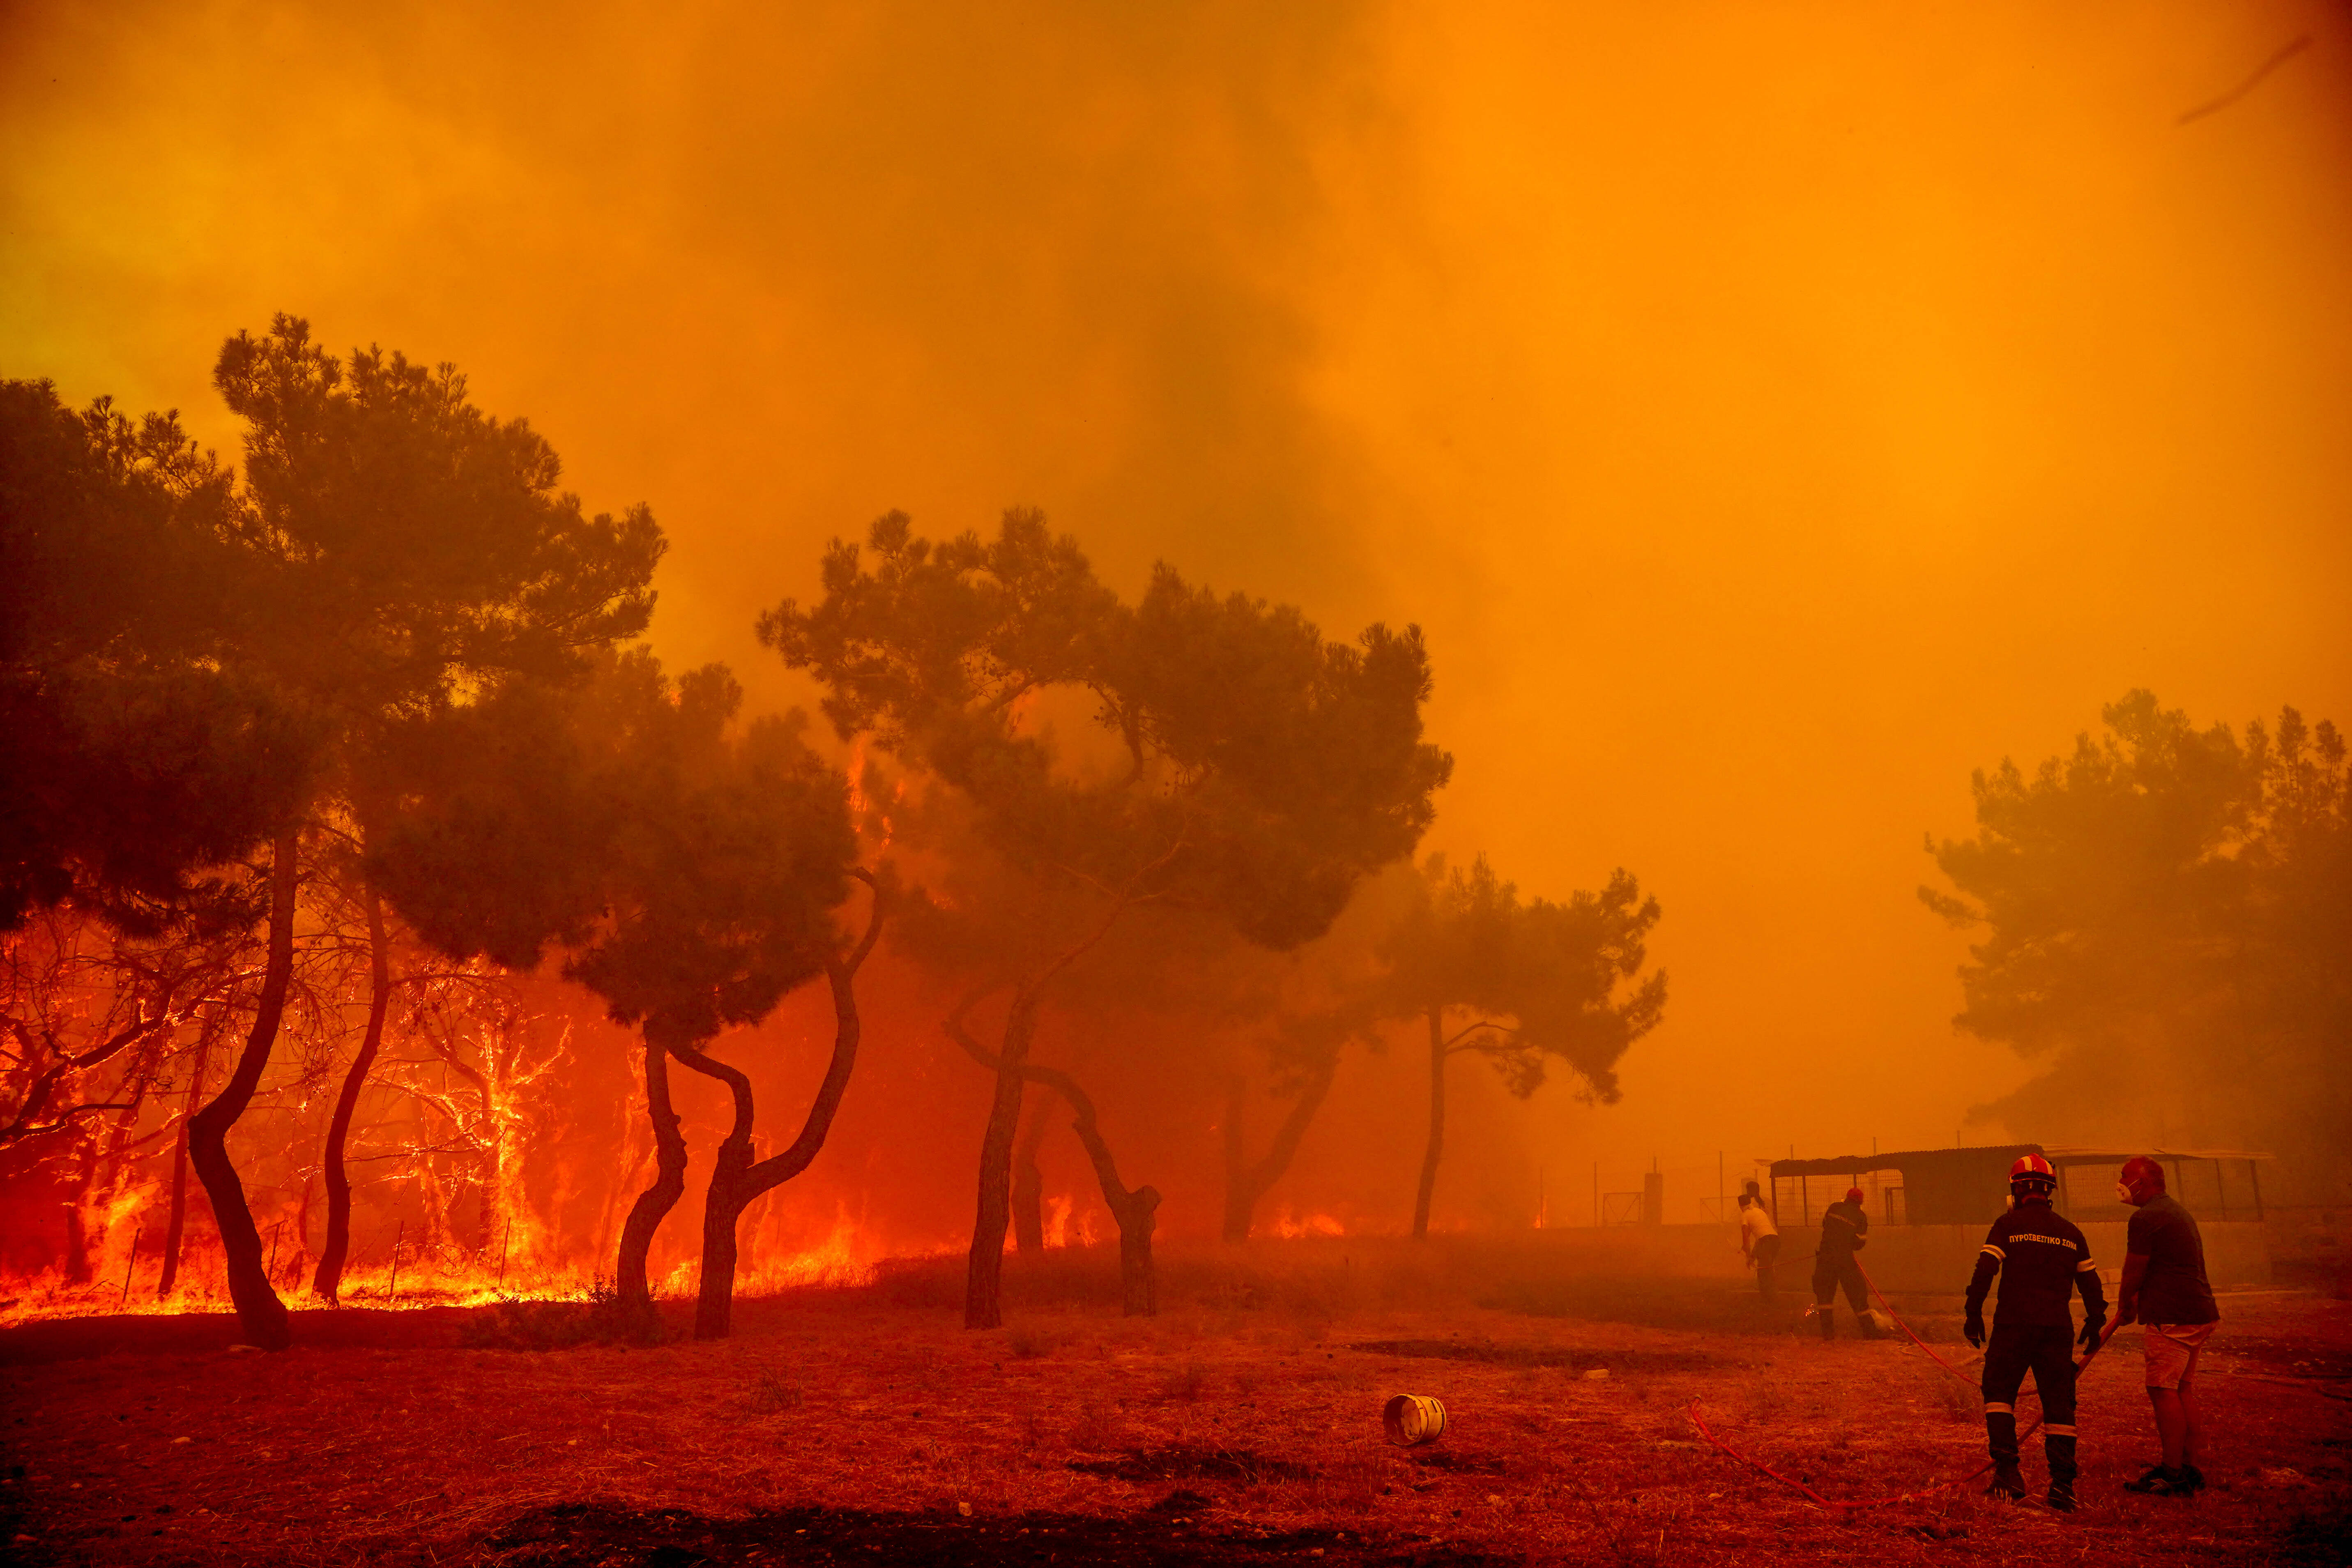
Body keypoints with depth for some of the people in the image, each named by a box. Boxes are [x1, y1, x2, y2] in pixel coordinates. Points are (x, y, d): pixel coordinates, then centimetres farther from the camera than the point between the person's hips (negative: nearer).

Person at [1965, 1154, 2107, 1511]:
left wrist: (1974, 1315, 0)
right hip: (2058, 1327, 3)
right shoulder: (2071, 1232, 12)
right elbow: (2090, 1283, 16)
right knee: (2059, 1403, 7)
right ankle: (2063, 1485, 3)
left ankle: (2008, 1472, -4)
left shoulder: (2008, 1225, -1)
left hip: (2014, 1324, -3)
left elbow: (1984, 1272, -8)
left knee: (1999, 1392, 8)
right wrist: (2095, 1324, 28)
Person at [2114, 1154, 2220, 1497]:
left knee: (2163, 1391, -7)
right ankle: (2189, 1469, 17)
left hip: (2172, 1318, -10)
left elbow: (2133, 1273, -7)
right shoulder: (2180, 1212, 19)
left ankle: (2173, 1473, -8)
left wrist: (2124, 1306, 10)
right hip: (2200, 1314, 10)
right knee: (2183, 1391, 13)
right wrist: (2134, 1300, 24)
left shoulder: (2146, 1218, -13)